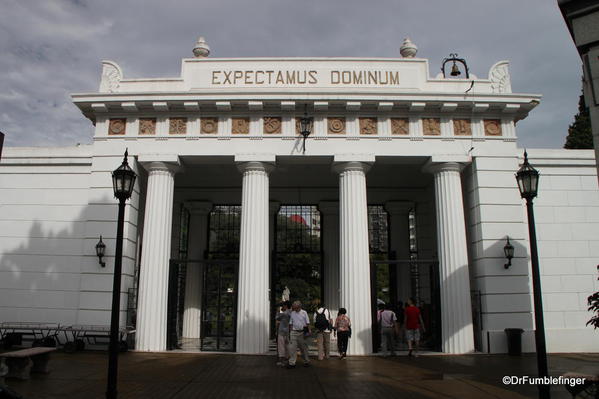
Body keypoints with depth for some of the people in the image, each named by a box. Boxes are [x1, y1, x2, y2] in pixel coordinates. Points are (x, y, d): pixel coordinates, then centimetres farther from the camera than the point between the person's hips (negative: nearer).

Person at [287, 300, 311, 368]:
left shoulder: (304, 313, -1)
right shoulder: (292, 313, 6)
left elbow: (307, 323, 1)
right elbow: (290, 323, 11)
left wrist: (309, 330, -6)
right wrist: (290, 332, 7)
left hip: (302, 332, -2)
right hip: (294, 332, 2)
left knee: (303, 347, 9)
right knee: (292, 347, -3)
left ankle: (306, 361, 22)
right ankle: (291, 363, 3)